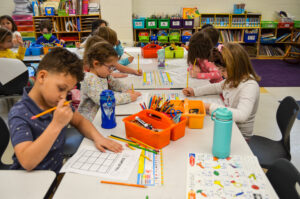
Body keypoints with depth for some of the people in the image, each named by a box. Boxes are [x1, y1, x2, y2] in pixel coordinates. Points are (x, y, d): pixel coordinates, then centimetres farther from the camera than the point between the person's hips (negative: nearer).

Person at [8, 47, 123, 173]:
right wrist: (56, 124, -32)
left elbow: (79, 121, 13)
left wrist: (97, 137, -5)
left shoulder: (56, 103, 0)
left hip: (57, 171, 7)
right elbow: (27, 162, -28)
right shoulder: (18, 114, -19)